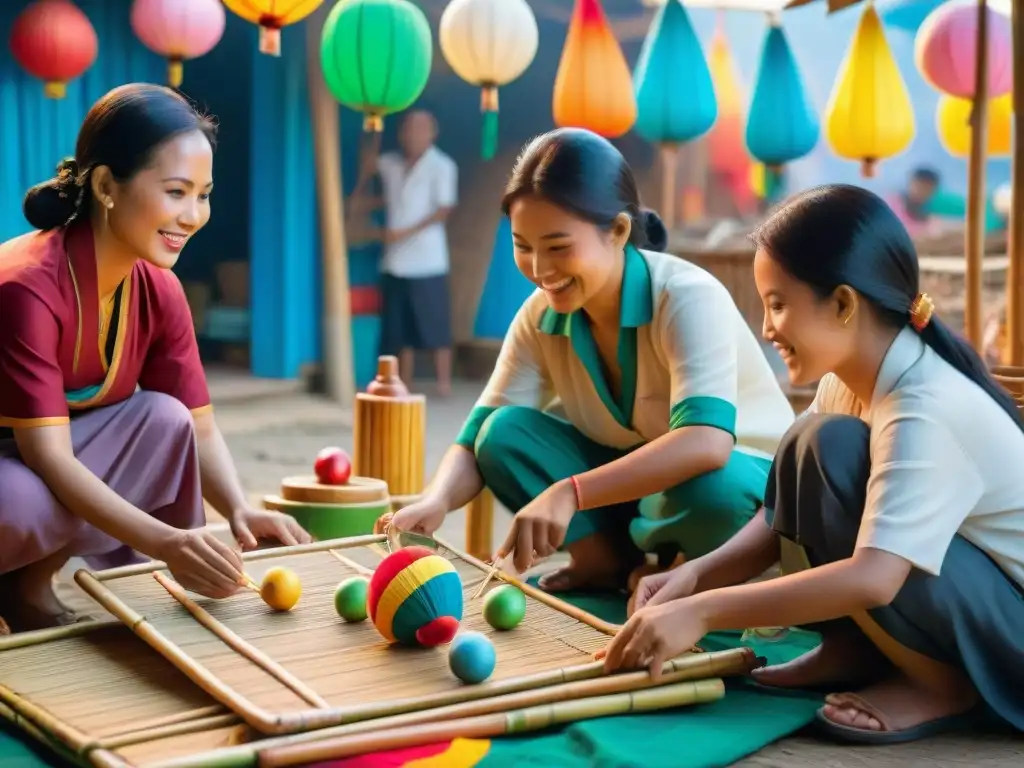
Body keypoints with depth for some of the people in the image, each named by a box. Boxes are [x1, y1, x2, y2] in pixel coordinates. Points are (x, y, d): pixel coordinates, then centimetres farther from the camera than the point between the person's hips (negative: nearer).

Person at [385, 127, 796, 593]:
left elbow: (707, 442, -43)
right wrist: (434, 504, -34)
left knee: (712, 490, -39)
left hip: (739, 480, -4)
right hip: (630, 481, 4)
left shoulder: (689, 300, -28)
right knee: (504, 434, -17)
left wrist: (569, 493, -54)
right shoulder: (539, 317, -10)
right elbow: (478, 440, -11)